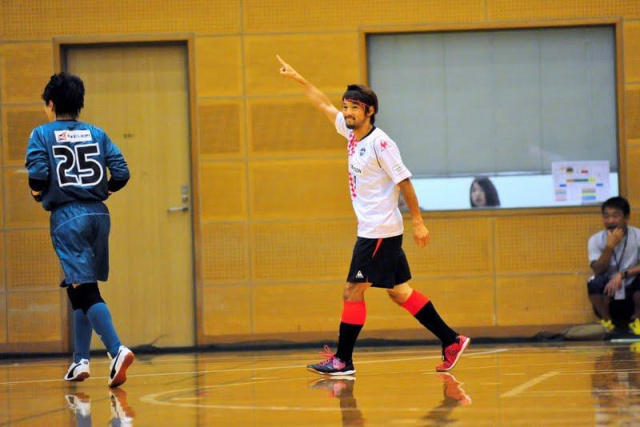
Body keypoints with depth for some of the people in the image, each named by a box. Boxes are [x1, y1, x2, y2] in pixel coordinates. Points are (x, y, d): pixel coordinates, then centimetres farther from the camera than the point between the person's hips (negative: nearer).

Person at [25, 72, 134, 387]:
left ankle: (117, 350, -28)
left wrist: (38, 195, 6)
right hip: (98, 214, 5)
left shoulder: (42, 134, -1)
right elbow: (121, 174, 1)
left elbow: (37, 175, -14)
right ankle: (80, 361, 20)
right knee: (80, 288, 17)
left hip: (66, 217, -5)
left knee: (84, 290, -10)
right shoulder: (96, 134, 10)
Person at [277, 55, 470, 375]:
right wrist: (298, 79, 23)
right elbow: (324, 106, 22)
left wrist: (418, 222, -14)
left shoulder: (380, 143, -15)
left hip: (380, 232, -8)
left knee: (353, 291, -7)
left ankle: (342, 360, -2)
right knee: (399, 292, 9)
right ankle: (451, 340, 13)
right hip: (371, 229, 8)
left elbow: (404, 181, -14)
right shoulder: (353, 133, 9)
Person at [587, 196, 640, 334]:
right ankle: (607, 321, -3)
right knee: (595, 282, -31)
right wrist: (610, 246, -32)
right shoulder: (595, 240, -9)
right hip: (608, 297, 1)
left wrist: (622, 274, -35)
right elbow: (598, 271, -20)